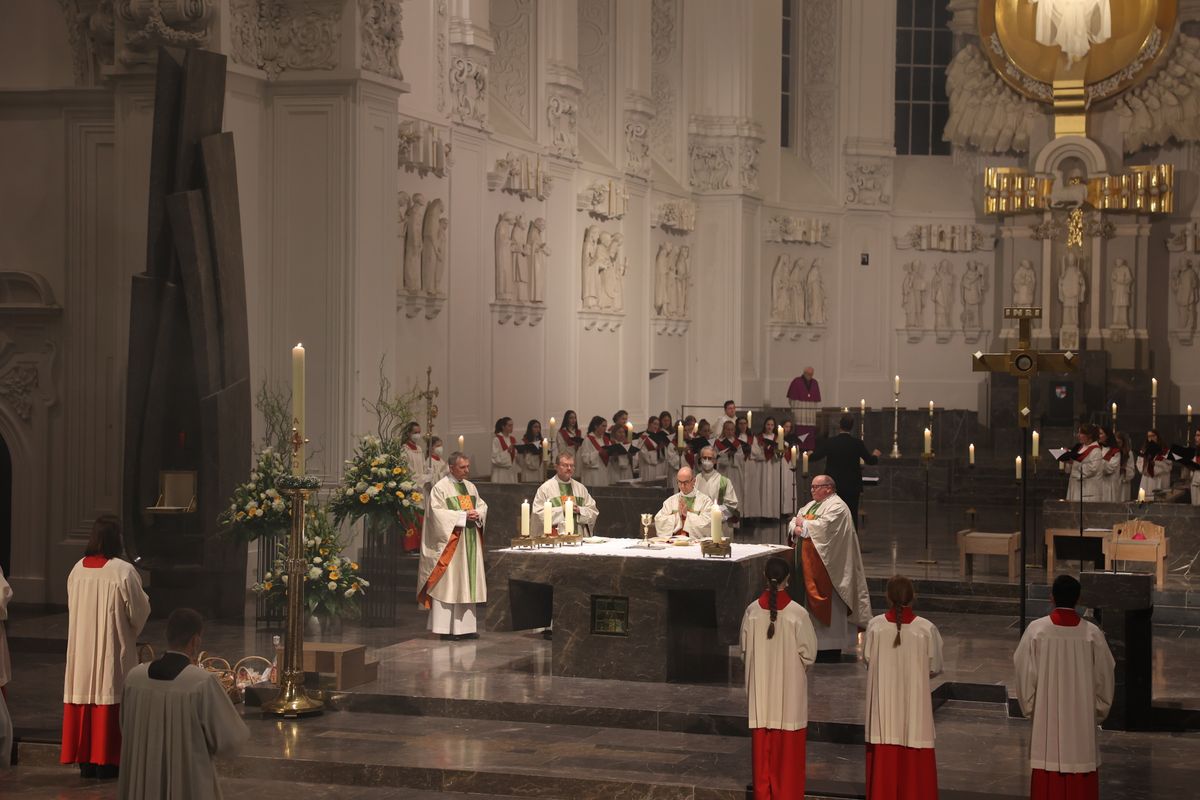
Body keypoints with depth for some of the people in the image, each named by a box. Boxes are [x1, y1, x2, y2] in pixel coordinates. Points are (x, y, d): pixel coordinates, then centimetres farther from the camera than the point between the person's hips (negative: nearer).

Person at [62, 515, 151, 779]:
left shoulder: (77, 569, 1)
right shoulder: (123, 571, -16)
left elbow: (73, 608, 13)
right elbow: (138, 611, -7)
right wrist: (145, 601, 14)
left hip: (82, 646, 5)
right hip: (113, 647, -5)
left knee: (85, 693, 10)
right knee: (108, 696, 1)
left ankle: (84, 761, 14)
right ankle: (105, 760, 3)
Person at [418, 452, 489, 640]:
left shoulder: (470, 487, 15)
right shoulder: (440, 488, -7)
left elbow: (482, 505, 17)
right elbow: (437, 512, -16)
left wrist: (477, 513, -6)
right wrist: (463, 515, -18)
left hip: (469, 544, 7)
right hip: (450, 543, -7)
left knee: (467, 583, 7)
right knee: (448, 584, -7)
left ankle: (465, 627, 11)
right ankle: (445, 629, -4)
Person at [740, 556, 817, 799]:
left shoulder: (752, 611, -8)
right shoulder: (797, 613, -16)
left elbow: (745, 650, 3)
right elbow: (808, 653, -9)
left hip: (760, 687, 3)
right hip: (790, 688, -2)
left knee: (763, 745, 12)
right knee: (788, 746, 8)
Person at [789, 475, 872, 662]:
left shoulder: (837, 507, -9)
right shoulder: (812, 505, 19)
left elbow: (823, 527, -22)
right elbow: (793, 523, 13)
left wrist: (803, 524, -7)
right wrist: (796, 529, -10)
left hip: (825, 566, -8)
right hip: (809, 564, 8)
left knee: (827, 604, -5)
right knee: (813, 603, 7)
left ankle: (831, 651, 0)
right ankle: (817, 644, 10)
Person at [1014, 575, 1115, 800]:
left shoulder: (1036, 630, -10)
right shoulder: (1092, 634, -8)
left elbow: (1025, 674, -4)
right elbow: (1103, 679, 0)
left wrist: (1029, 708, 12)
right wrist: (1098, 712, 16)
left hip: (1047, 719, 0)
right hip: (1082, 721, 0)